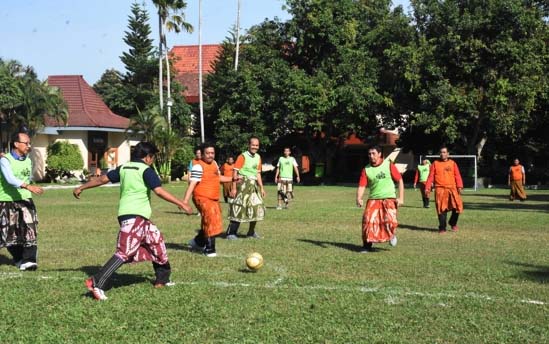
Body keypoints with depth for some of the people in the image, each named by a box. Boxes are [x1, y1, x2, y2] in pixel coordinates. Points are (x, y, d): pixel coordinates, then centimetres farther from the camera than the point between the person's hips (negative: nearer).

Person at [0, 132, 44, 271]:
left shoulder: (28, 160, 7)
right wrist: (29, 187, -39)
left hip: (25, 199, 4)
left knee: (30, 229, -13)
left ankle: (28, 260, -12)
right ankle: (18, 258, 26)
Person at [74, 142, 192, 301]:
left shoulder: (124, 168, 15)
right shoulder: (146, 170, -6)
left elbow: (102, 179, 20)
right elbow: (160, 191, -15)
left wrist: (81, 188, 32)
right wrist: (182, 204, -10)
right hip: (135, 216, -9)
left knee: (156, 240, 21)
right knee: (125, 252, -13)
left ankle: (162, 279, 31)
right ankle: (96, 283, -21)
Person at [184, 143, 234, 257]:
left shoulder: (214, 163, 12)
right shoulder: (199, 167, -15)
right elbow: (192, 184, -22)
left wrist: (232, 179, 25)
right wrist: (186, 199, -30)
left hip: (214, 199, 9)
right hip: (203, 198, -9)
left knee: (208, 224, 19)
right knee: (210, 222, -14)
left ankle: (197, 242, 40)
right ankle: (209, 250, -4)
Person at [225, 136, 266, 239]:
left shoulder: (258, 157, 12)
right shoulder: (242, 156, -9)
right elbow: (235, 172, -12)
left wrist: (261, 188, 17)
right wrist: (233, 188, -17)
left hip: (253, 185, 7)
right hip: (242, 184, -7)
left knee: (257, 208, 9)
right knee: (238, 209, -9)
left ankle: (251, 232, 24)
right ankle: (231, 233, -1)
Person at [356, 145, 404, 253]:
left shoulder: (389, 165, -3)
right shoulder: (366, 169, 2)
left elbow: (400, 180, 1)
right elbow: (361, 186, -3)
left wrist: (401, 198, -4)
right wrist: (359, 198, -22)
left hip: (389, 198, -2)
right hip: (373, 199, 2)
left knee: (389, 220, -19)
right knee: (367, 220, -12)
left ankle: (391, 235, 16)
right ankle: (367, 245, 6)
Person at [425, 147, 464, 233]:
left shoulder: (453, 163, 11)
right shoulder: (435, 163, 10)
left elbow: (457, 176, 4)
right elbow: (431, 176, 5)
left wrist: (459, 186, -9)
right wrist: (427, 187, -4)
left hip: (452, 188, 1)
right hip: (440, 190, 0)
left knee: (458, 206, -7)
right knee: (441, 209, 1)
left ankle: (453, 223, 17)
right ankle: (442, 228, 11)